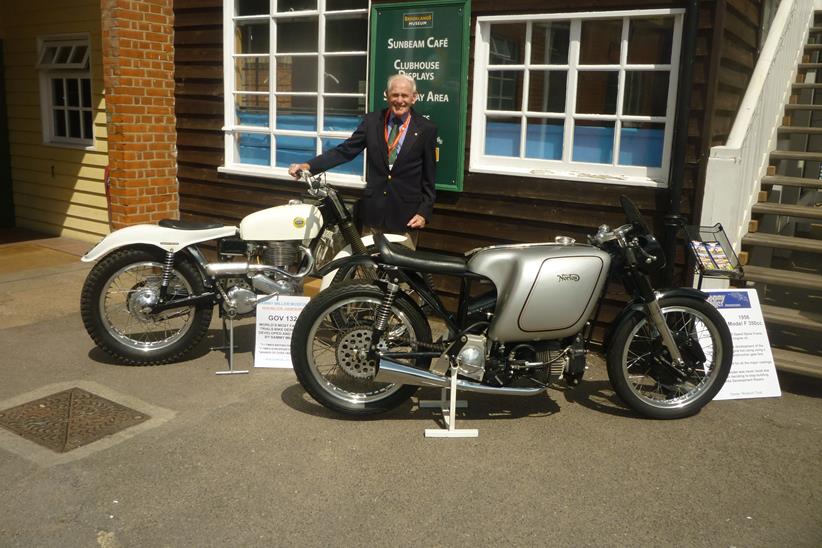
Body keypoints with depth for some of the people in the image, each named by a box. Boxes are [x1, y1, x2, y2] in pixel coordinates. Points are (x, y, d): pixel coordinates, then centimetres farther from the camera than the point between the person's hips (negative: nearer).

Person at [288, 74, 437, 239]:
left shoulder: (426, 129, -2)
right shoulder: (372, 120, 3)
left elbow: (429, 177, 1)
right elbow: (345, 150, -1)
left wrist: (424, 212, -6)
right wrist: (309, 166, -13)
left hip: (406, 214, -2)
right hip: (373, 210, 2)